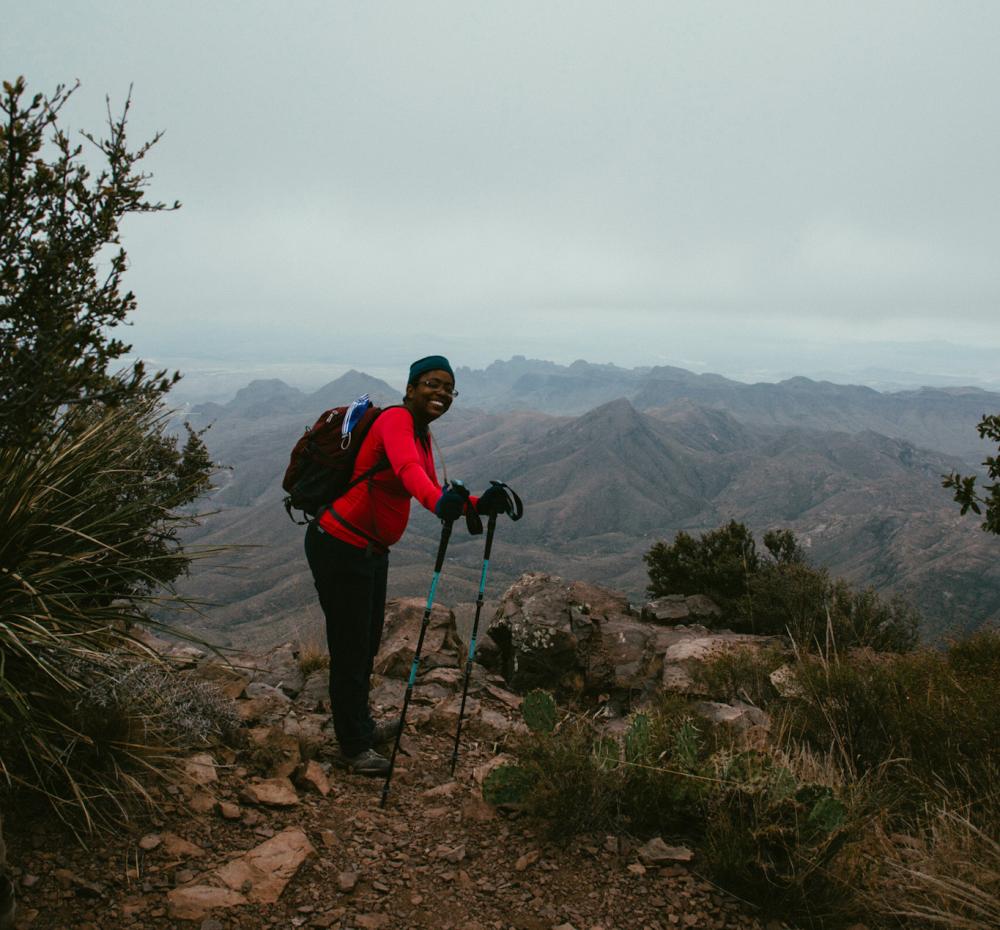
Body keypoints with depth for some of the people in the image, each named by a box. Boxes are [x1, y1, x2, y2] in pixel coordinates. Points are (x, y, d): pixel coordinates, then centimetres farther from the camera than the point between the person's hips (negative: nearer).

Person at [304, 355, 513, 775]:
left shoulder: (422, 433, 9)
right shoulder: (396, 419, -20)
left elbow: (434, 491, 4)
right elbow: (408, 469, -42)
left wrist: (479, 504, -13)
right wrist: (440, 503, -60)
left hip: (371, 549, 10)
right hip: (340, 548, -10)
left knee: (367, 643, 23)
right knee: (350, 648, 4)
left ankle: (361, 727, 43)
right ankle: (353, 748, 22)